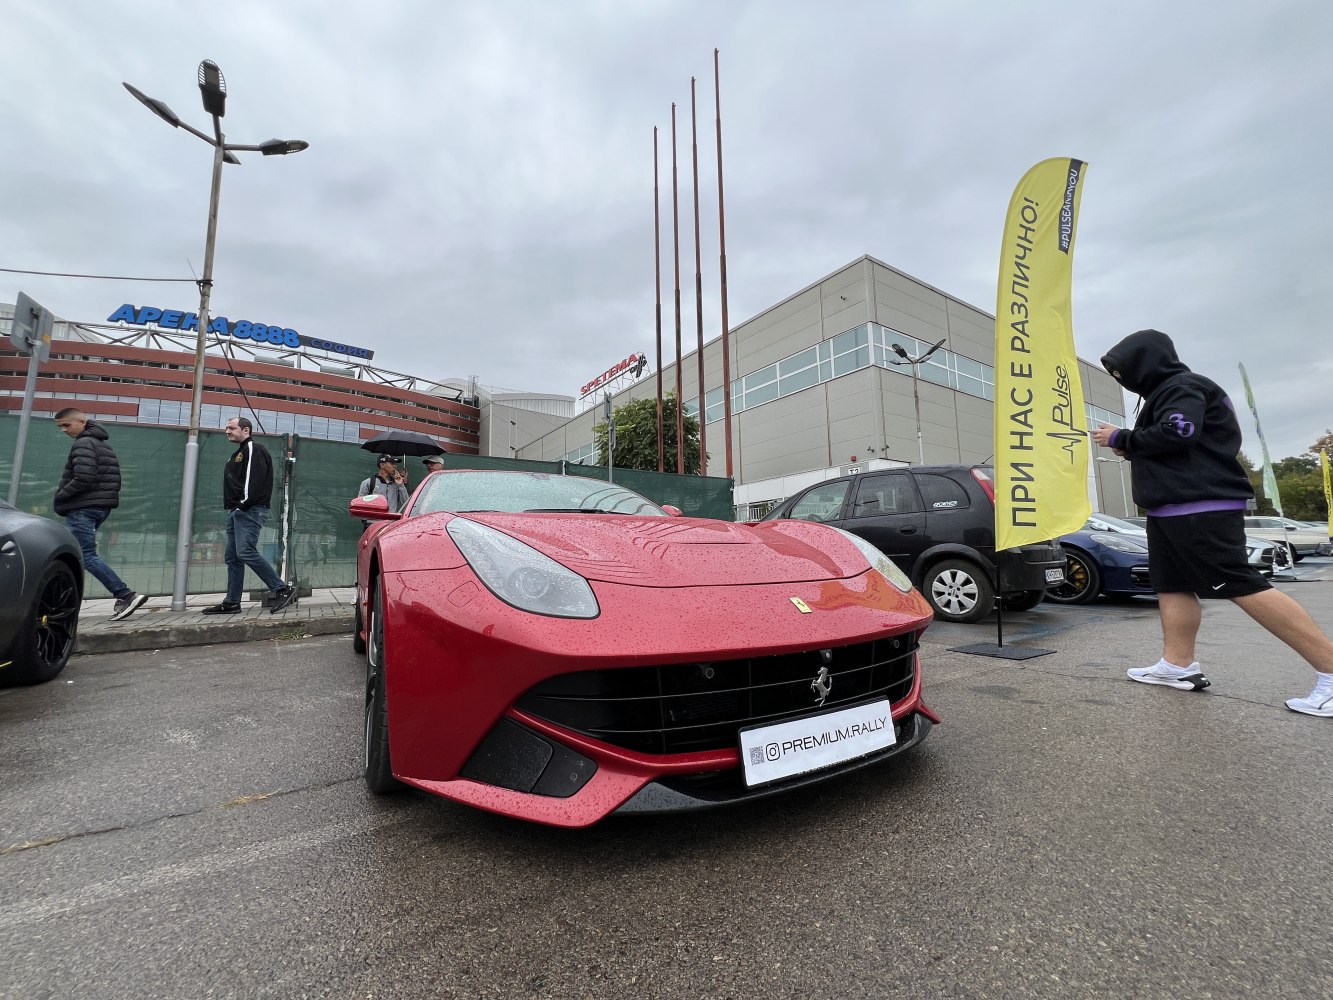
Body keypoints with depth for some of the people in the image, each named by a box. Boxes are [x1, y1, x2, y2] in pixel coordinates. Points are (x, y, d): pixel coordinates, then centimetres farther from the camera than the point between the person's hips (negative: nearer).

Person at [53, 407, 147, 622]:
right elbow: (115, 481, 20)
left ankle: (126, 595, -20)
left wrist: (60, 497, -9)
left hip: (82, 509, -10)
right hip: (101, 507, 10)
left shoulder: (83, 443, -10)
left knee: (87, 556, -12)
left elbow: (84, 478, -22)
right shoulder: (105, 446, 19)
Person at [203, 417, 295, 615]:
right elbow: (233, 482, 24)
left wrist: (245, 503, -21)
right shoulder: (238, 453, 25)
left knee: (246, 552, -20)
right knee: (233, 557, 9)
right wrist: (232, 507, 12)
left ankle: (283, 590, -17)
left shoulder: (254, 448, -6)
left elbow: (256, 477, -19)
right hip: (236, 511, 10)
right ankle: (231, 602, 14)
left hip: (250, 510, -10)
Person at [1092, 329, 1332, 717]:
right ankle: (1178, 665, 9)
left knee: (1243, 587, -11)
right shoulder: (1164, 393, 23)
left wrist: (1120, 438, -10)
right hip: (1171, 510, 11)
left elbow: (1174, 436, -22)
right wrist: (1130, 449, 8)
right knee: (1172, 586, 7)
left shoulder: (1183, 386, -7)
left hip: (1201, 510, -11)